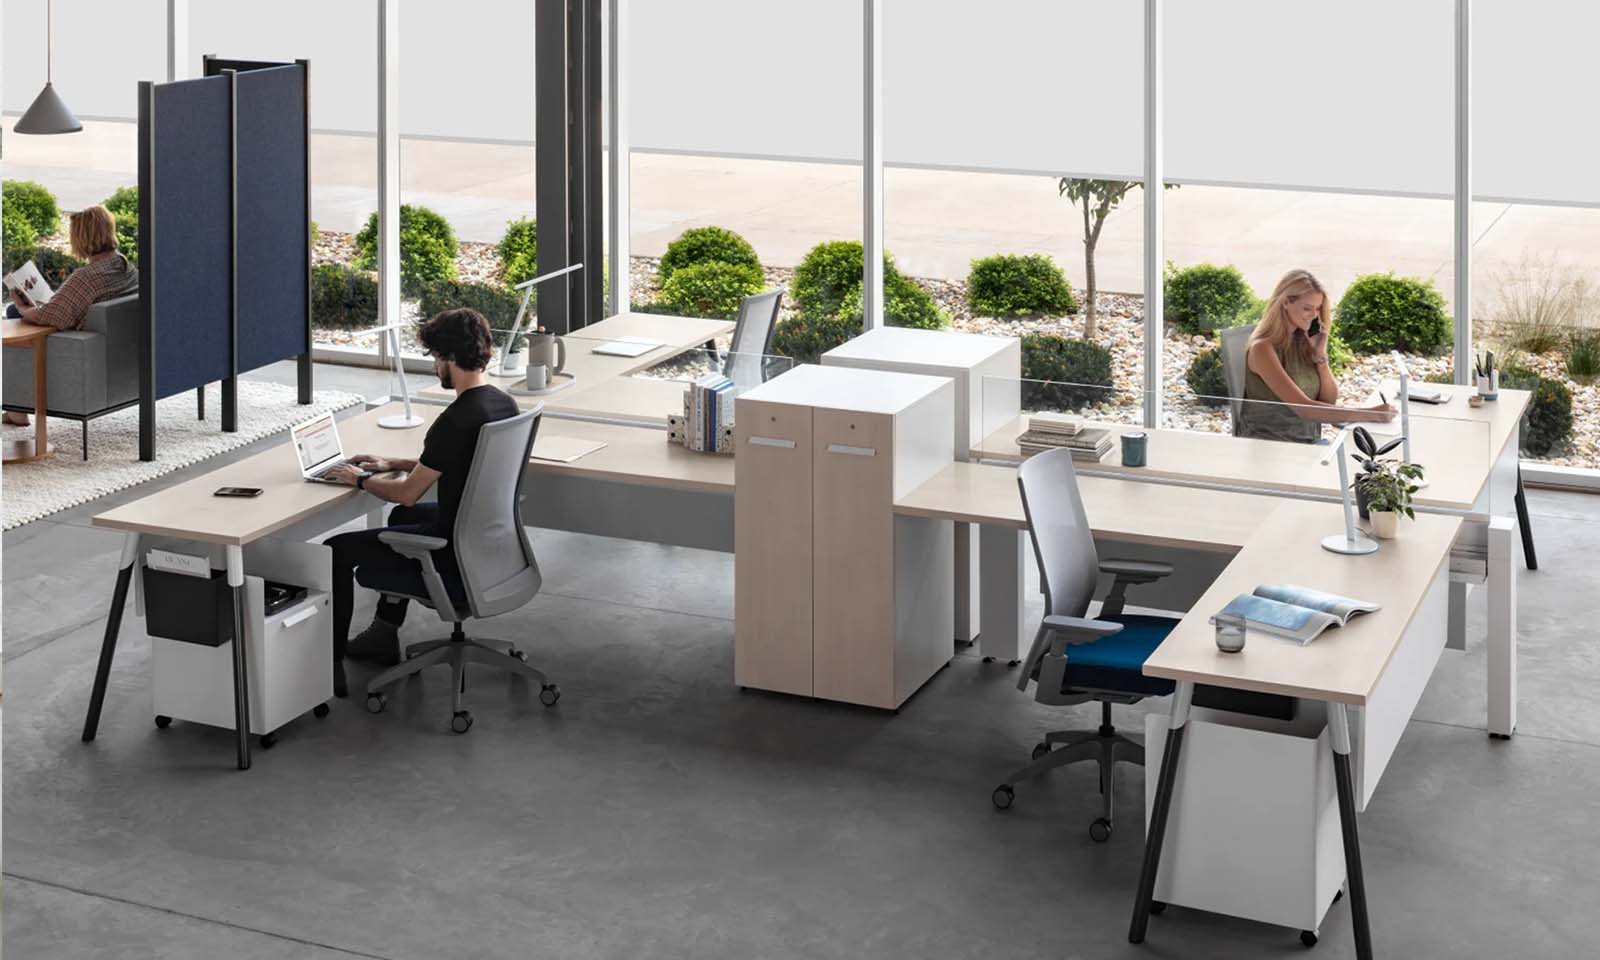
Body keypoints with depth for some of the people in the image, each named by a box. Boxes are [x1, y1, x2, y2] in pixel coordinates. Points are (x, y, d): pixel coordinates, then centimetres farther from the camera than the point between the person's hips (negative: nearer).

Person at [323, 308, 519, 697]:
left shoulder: (456, 420, -26)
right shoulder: (505, 405, 2)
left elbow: (407, 493, -18)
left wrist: (361, 479, 1)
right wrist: (393, 464, 18)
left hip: (457, 562, -9)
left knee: (338, 550, 3)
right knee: (402, 516, 35)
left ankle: (330, 664, 12)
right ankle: (384, 635, 42)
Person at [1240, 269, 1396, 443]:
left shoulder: (1305, 340, 6)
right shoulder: (1263, 348, -15)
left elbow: (1330, 400, 9)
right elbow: (1303, 407, -23)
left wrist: (1320, 355, -5)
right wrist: (1368, 414, -26)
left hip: (1308, 444, 6)